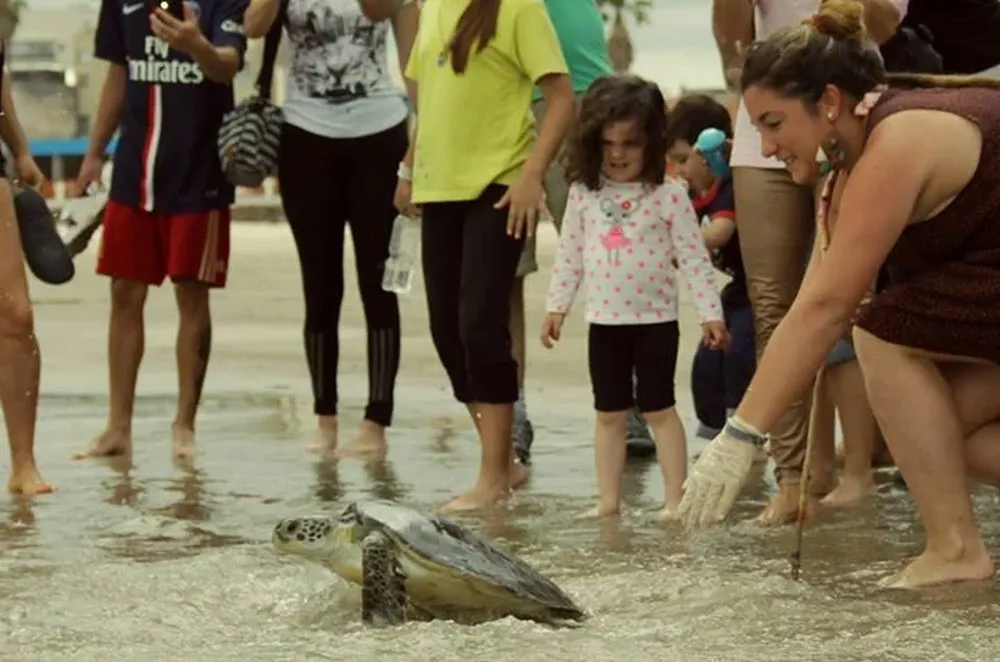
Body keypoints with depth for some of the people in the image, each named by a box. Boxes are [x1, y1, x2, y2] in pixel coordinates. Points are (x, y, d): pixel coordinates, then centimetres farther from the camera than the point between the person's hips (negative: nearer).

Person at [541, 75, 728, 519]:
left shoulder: (668, 195, -9)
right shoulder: (584, 193, 1)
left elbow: (694, 258, -8)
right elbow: (569, 254, 9)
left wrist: (710, 313, -10)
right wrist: (556, 306, 9)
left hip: (655, 319, -4)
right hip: (604, 320, 4)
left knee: (659, 409, 1)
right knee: (609, 413, 9)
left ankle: (675, 497, 6)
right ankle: (608, 499, 15)